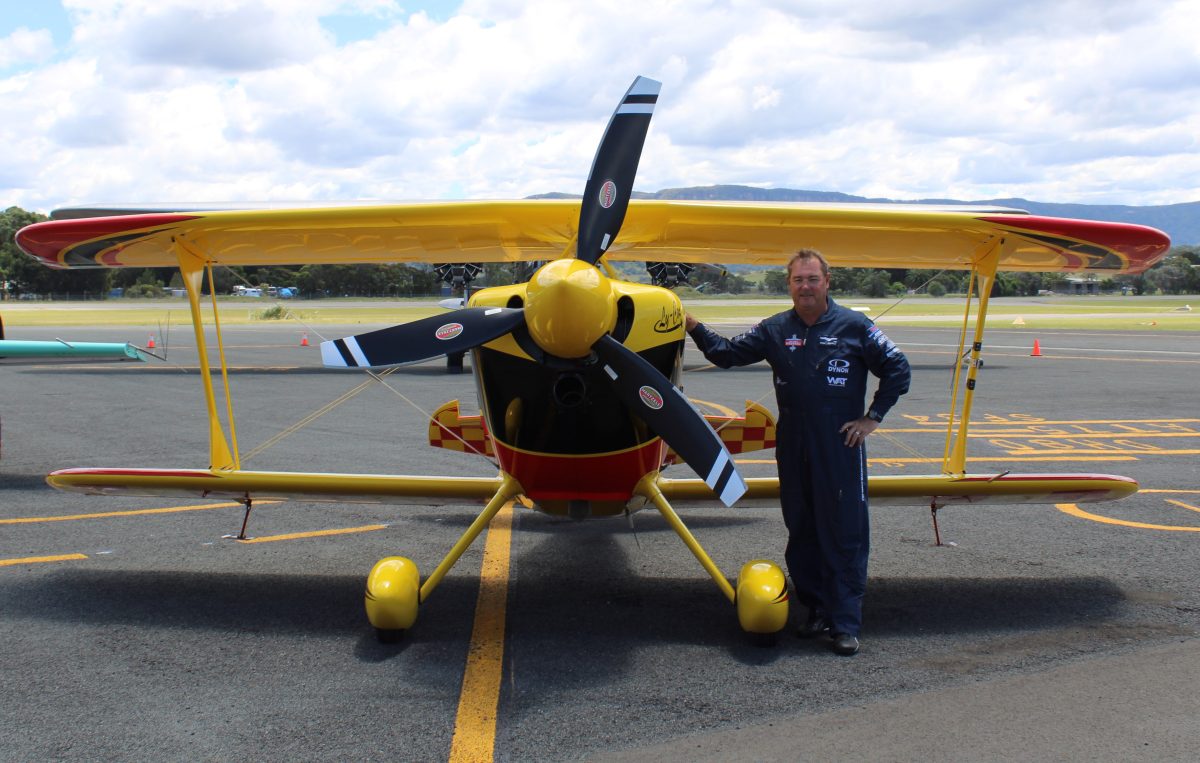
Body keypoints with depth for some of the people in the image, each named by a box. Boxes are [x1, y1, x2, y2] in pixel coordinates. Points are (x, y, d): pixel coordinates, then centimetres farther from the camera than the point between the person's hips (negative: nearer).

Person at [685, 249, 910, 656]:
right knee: (801, 531, 10)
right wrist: (695, 328, -5)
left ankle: (845, 623, 2)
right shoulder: (775, 330, 9)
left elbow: (897, 369, 4)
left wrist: (872, 417, 0)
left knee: (845, 533, -3)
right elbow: (728, 352, 10)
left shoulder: (854, 326, -1)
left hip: (841, 445, -4)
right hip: (793, 447, 4)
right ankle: (817, 610, 23)